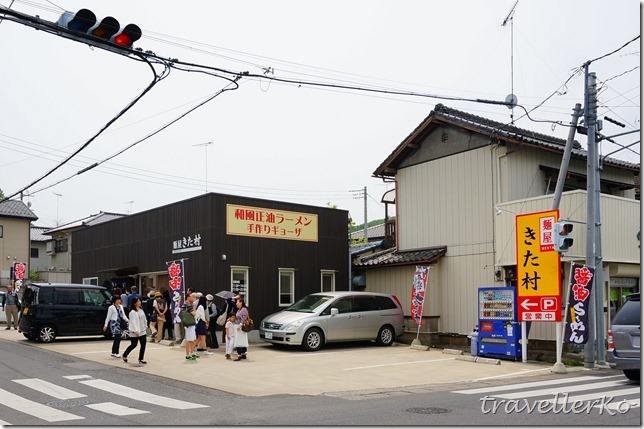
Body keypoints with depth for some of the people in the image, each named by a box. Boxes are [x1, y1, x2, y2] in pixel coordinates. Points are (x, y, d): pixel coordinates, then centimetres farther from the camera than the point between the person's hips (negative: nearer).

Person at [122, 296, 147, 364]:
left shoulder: (141, 310, 10)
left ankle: (141, 359, 6)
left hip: (142, 331, 7)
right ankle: (124, 355, 26)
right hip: (135, 332, -7)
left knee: (143, 345, 0)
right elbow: (133, 322, -23)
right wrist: (136, 331, -30)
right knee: (133, 345, 4)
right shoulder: (132, 312, -15)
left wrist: (146, 326, 21)